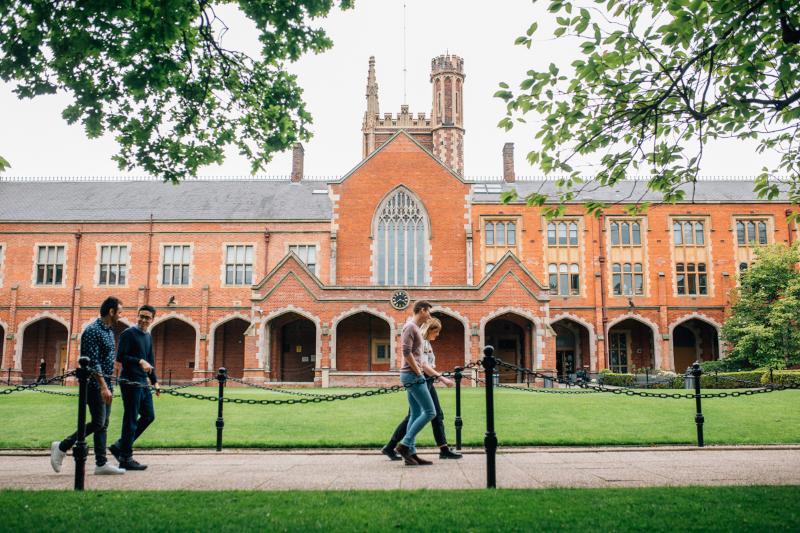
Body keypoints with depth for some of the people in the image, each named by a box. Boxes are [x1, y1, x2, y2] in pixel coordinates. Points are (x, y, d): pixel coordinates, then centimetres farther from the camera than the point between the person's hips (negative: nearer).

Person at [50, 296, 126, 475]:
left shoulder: (109, 331, 15)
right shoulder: (93, 331, -14)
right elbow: (93, 362, -21)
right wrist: (103, 386, -24)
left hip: (106, 384, 9)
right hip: (95, 384, -9)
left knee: (103, 425, 7)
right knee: (98, 423, -9)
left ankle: (101, 463, 9)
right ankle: (62, 447, 6)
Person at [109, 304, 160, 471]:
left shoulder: (148, 337, 16)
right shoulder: (128, 334, -8)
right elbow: (120, 356, -16)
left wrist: (155, 381, 18)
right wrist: (139, 361, -26)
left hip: (143, 382, 9)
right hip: (130, 382, -9)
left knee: (149, 416, 11)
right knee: (131, 420, -4)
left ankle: (119, 446, 21)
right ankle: (126, 458, 5)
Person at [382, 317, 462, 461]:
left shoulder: (427, 343, 16)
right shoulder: (421, 342, -14)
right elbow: (424, 366, -22)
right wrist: (442, 378, -25)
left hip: (428, 382, 10)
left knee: (437, 415, 8)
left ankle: (444, 450, 11)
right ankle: (389, 448, 5)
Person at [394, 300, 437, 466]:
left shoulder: (414, 328, 20)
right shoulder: (410, 327, -11)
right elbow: (407, 353, -20)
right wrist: (419, 372, -16)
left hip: (413, 375, 10)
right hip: (413, 375, -10)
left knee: (416, 414, 9)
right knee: (429, 411, -9)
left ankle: (411, 453, 10)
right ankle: (404, 444, -8)